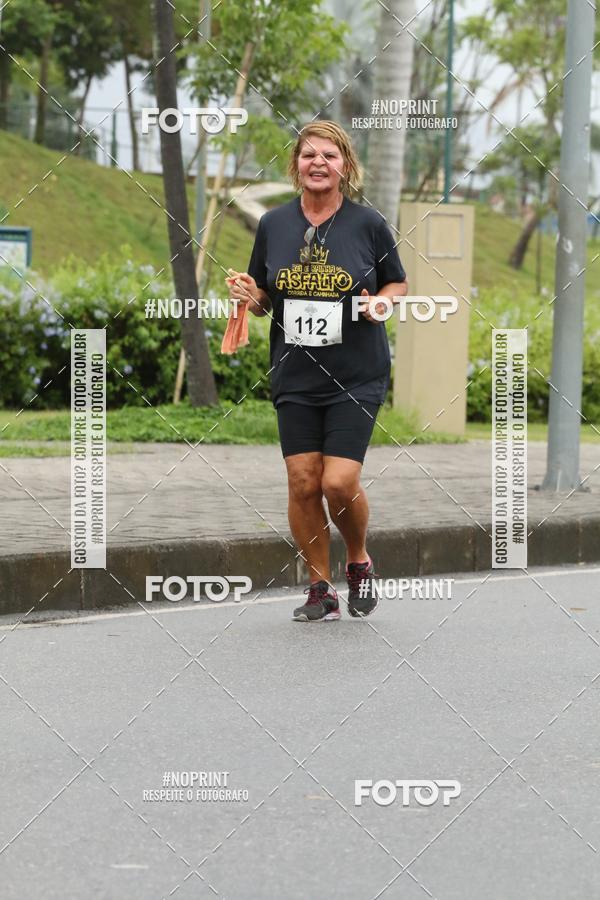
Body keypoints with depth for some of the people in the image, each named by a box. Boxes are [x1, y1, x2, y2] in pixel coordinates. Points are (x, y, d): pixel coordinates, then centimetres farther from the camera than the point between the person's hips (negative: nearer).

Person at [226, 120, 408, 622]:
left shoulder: (368, 223, -3)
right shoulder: (273, 224, 4)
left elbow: (398, 283, 9)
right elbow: (263, 300, 14)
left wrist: (380, 303, -11)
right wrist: (248, 295, -8)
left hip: (357, 378, -3)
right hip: (295, 378, 3)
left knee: (340, 483, -11)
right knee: (303, 484, 0)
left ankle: (359, 562, 19)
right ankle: (320, 590, 15)